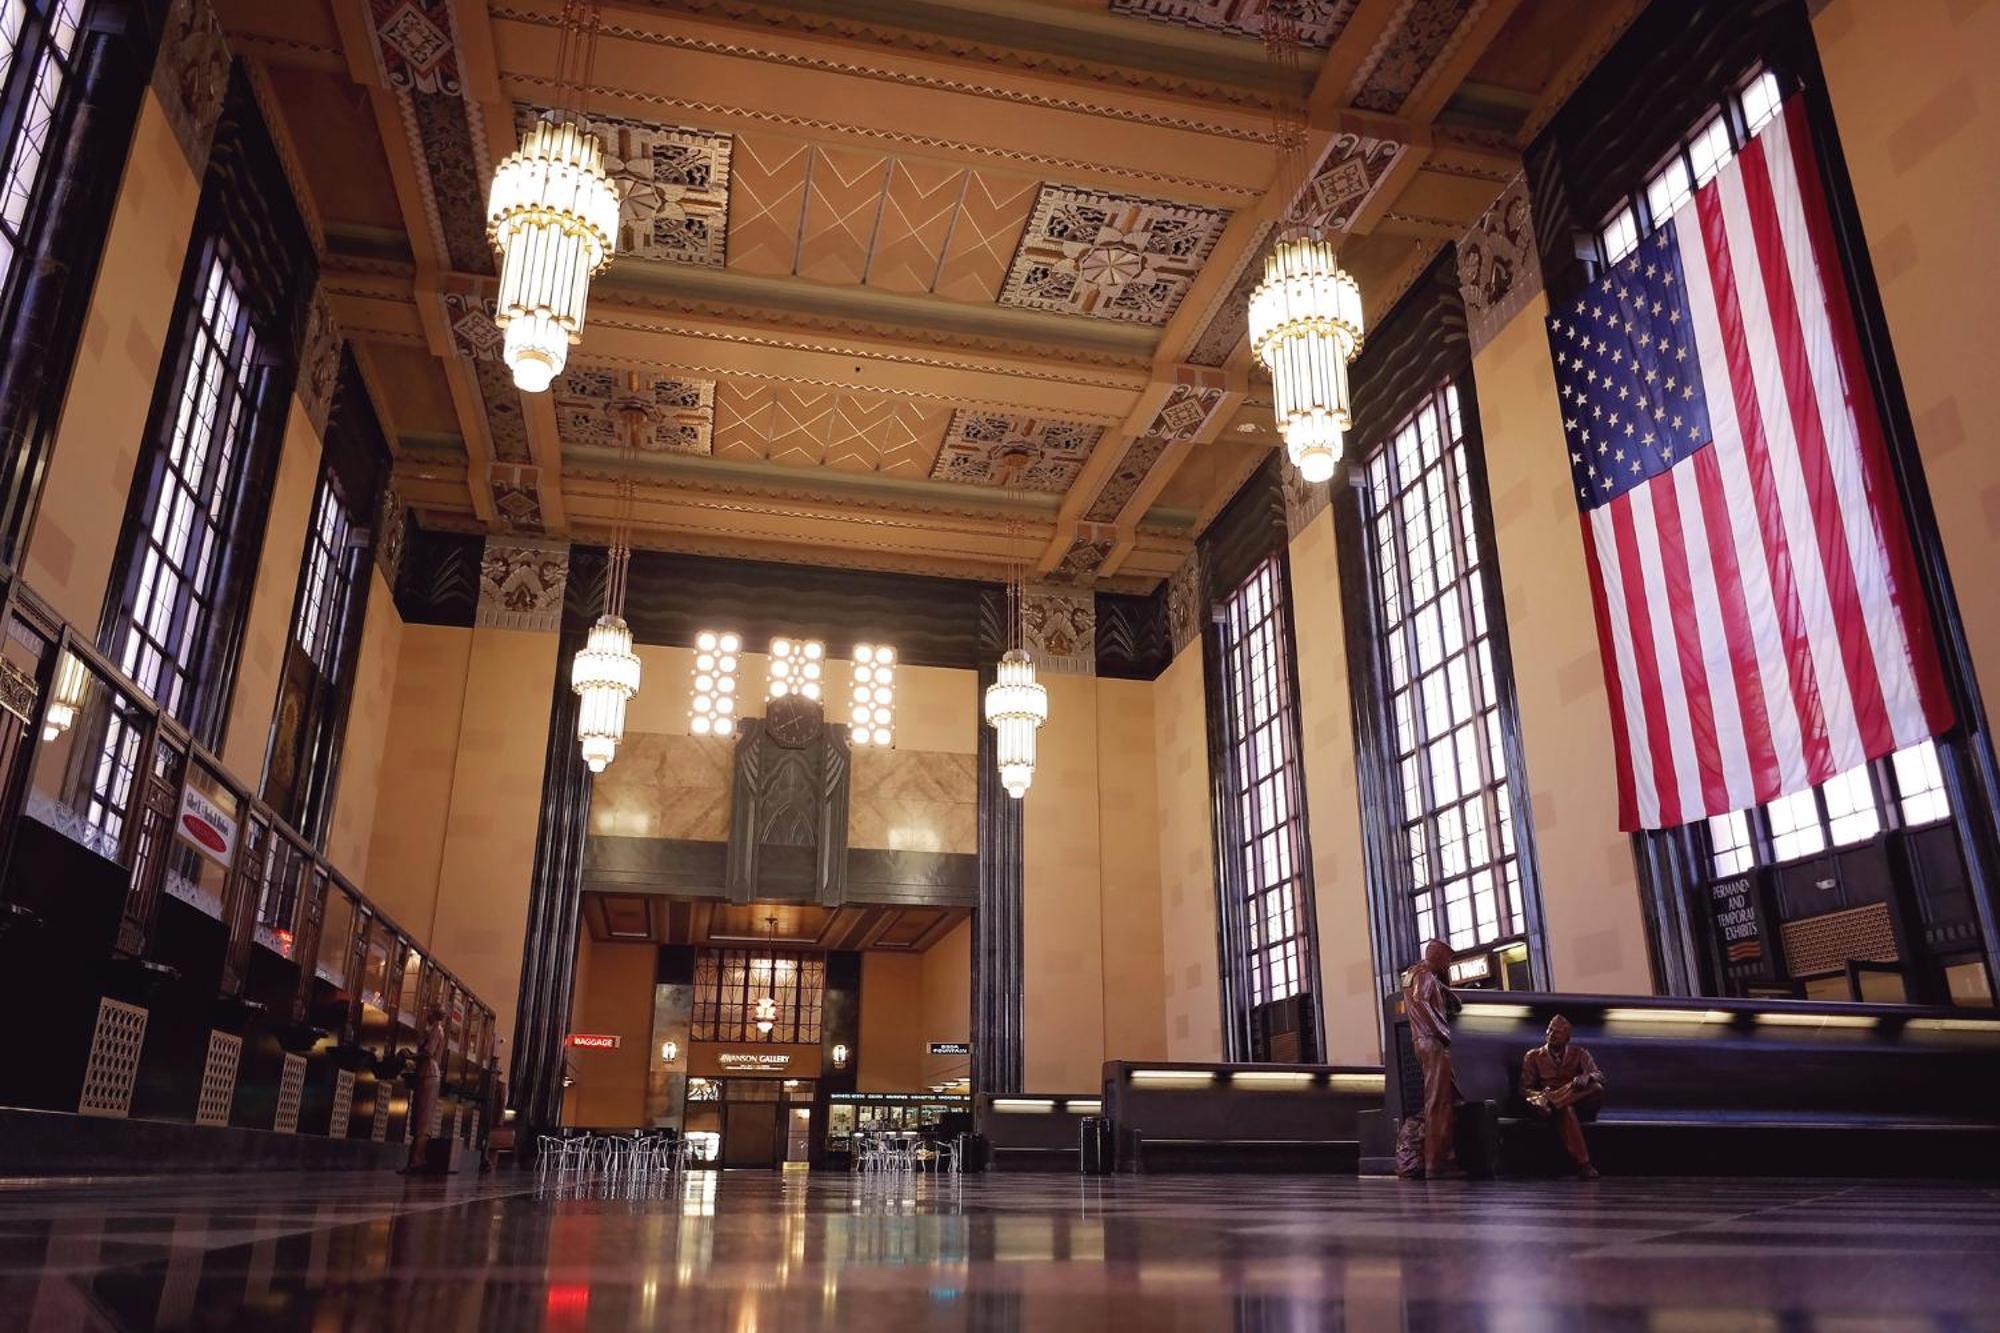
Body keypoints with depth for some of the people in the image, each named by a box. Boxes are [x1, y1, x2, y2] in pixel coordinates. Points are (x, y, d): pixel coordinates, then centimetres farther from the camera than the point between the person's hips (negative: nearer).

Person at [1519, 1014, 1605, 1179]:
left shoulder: (1579, 1053, 15)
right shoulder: (1533, 1056, 12)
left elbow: (1599, 1075, -2)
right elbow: (1524, 1089, 6)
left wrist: (1586, 1077, -28)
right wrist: (1539, 1095, -19)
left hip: (1579, 1104, 1)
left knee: (1597, 1090, -31)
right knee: (1565, 1110, -38)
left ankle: (1549, 1102, -45)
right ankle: (1582, 1163, -44)